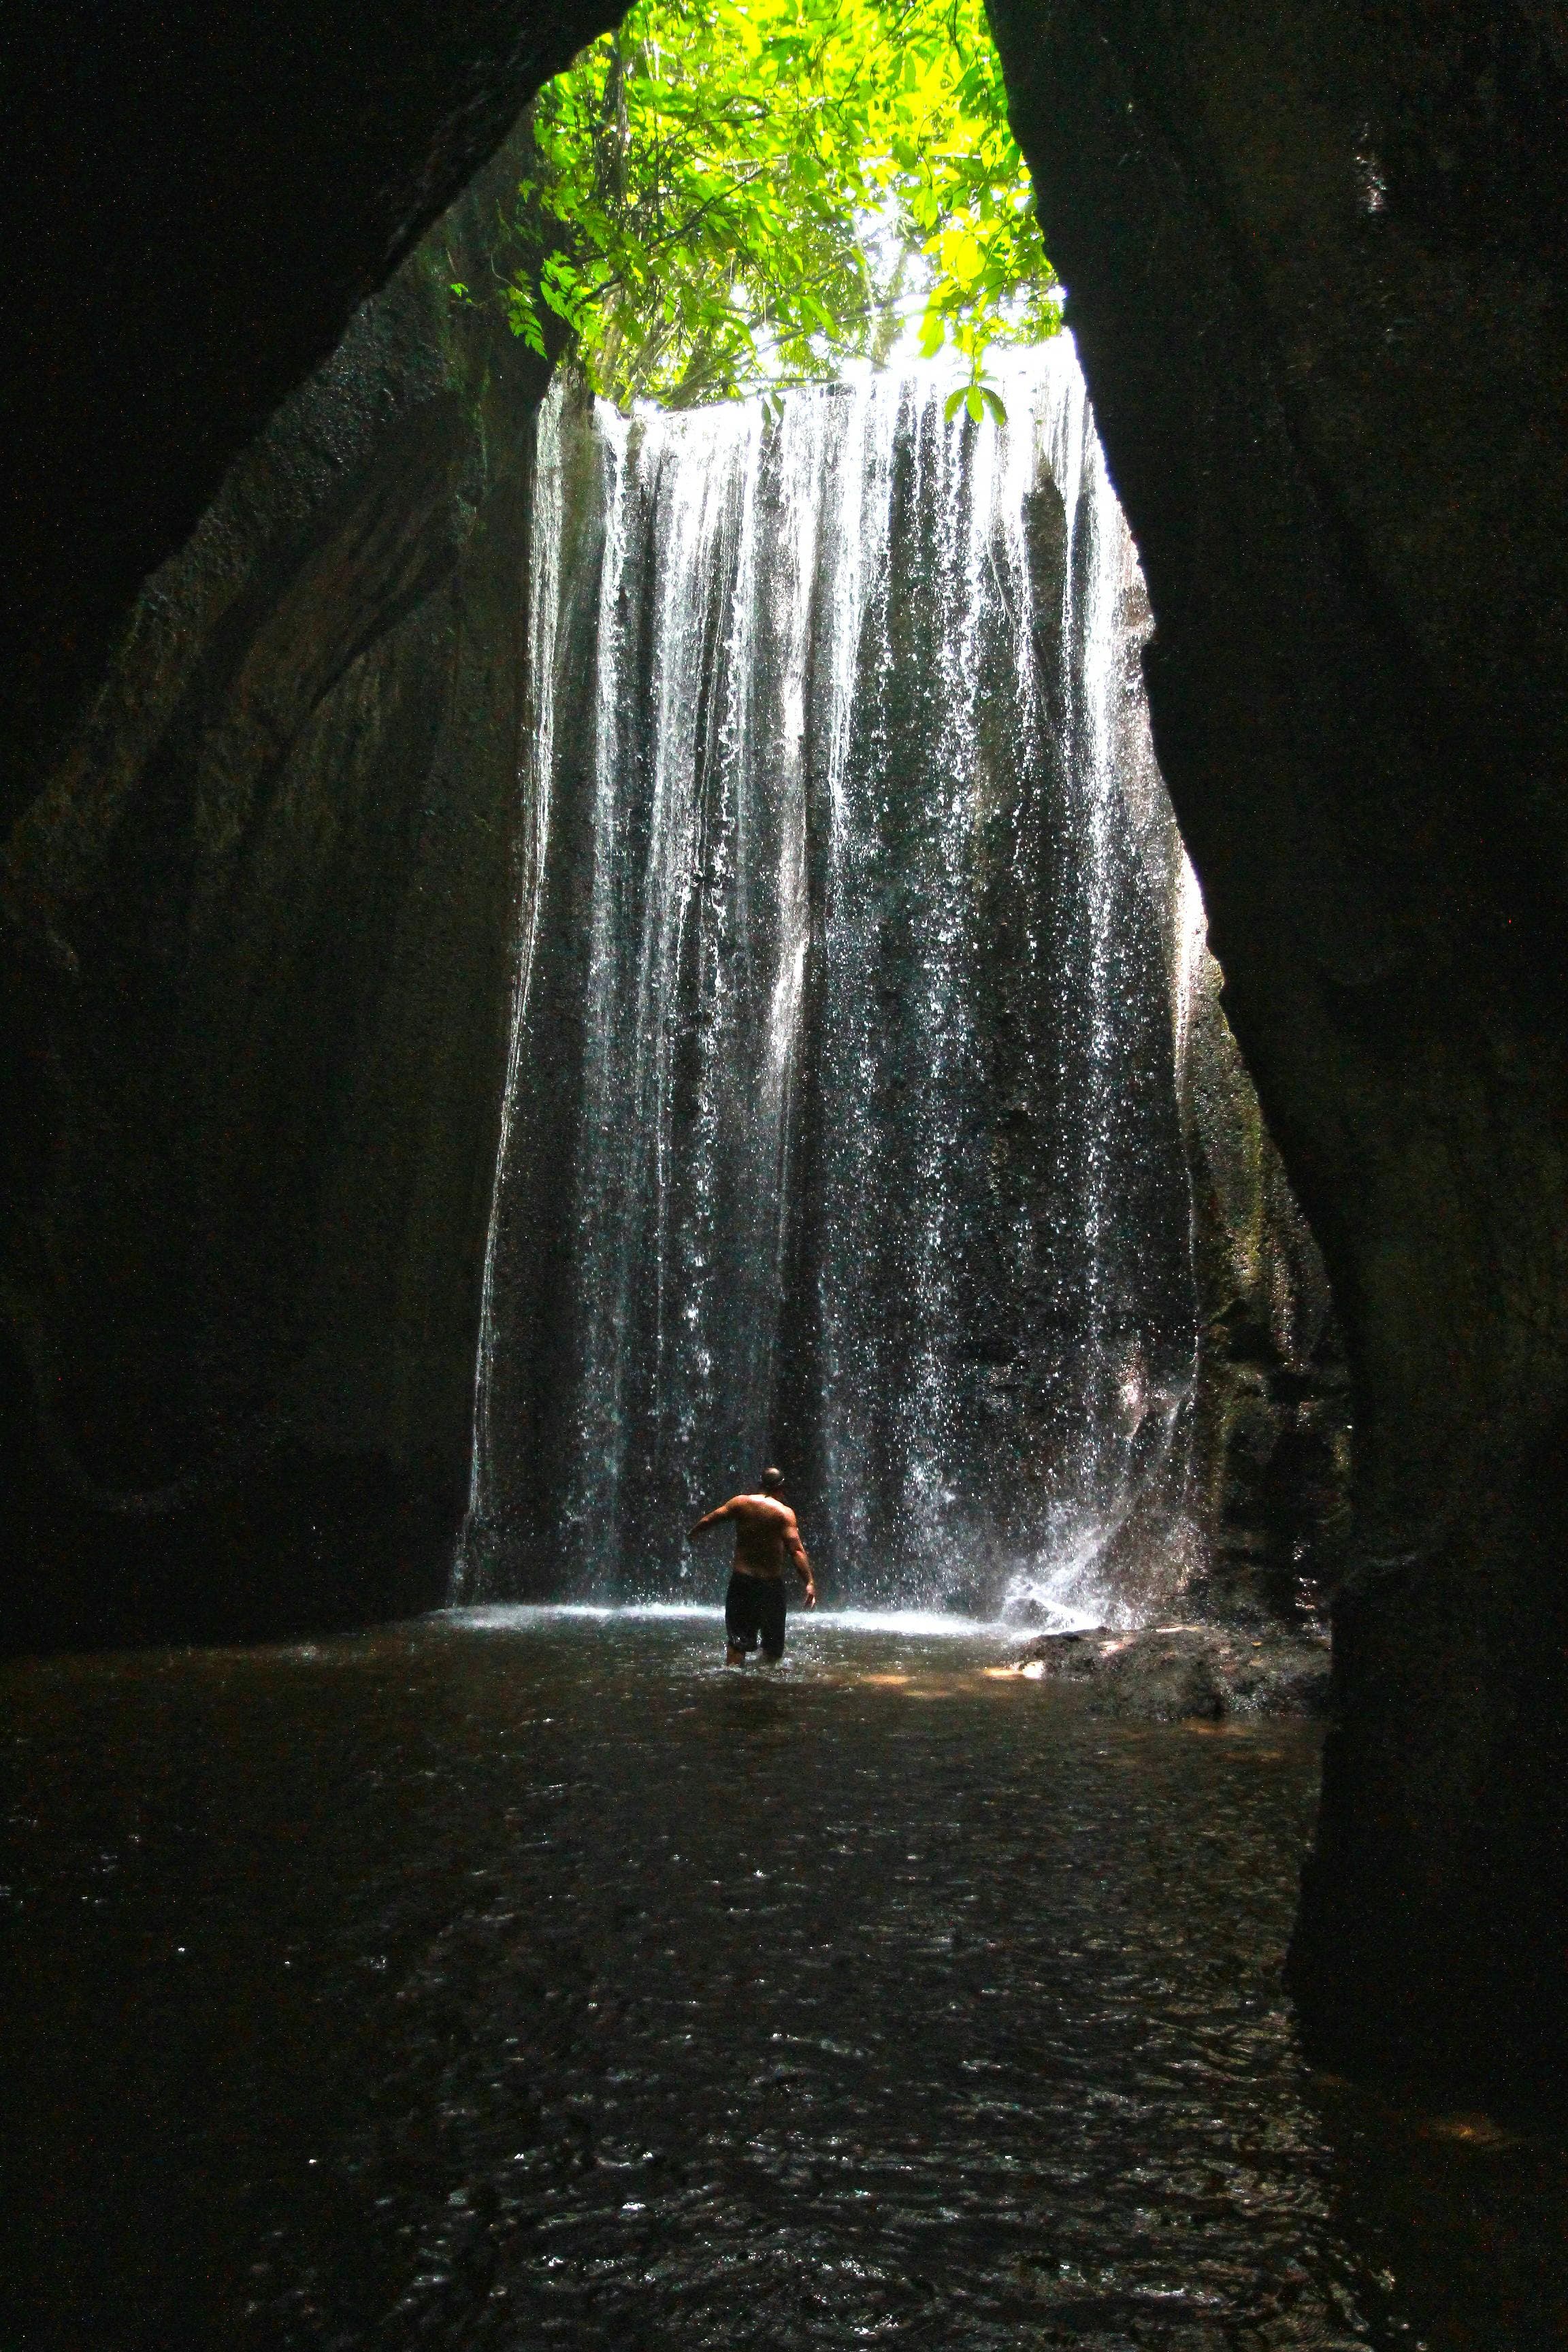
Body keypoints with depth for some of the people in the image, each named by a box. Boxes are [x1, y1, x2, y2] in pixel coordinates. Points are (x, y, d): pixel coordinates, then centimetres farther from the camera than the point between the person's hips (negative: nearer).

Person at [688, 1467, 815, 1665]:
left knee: (737, 1641, 5)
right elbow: (796, 1550, -17)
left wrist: (692, 1534, 24)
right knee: (772, 1643, 14)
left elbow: (709, 1520, 5)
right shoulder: (784, 1513, -8)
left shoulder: (741, 1502, 0)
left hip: (741, 1580, 2)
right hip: (771, 1582, -2)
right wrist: (810, 1583, -20)